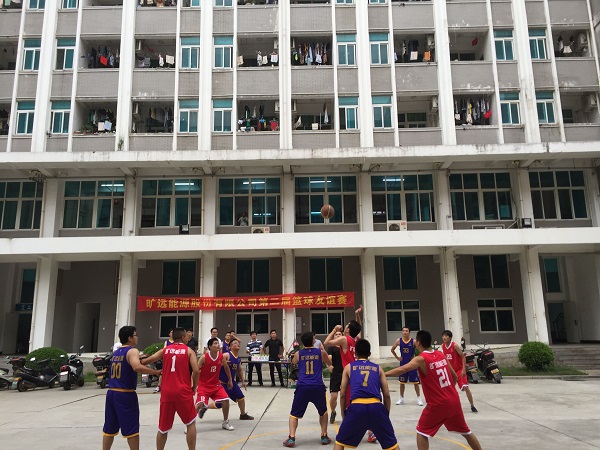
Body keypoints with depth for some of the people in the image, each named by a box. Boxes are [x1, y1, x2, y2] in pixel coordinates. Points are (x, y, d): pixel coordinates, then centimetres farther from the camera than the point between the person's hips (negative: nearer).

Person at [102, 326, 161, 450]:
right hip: (125, 394, -8)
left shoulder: (115, 353, 14)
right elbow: (137, 367, -30)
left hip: (111, 393, 8)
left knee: (109, 428, 16)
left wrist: (140, 359, 27)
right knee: (131, 429, 1)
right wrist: (156, 372, -22)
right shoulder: (132, 351, -11)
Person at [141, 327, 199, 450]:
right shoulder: (189, 350, 3)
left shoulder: (165, 350, 11)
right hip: (183, 392, -3)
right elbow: (196, 371, -8)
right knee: (191, 423, 14)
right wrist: (194, 387, 6)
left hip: (167, 392, 3)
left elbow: (146, 362, 5)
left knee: (163, 427, 16)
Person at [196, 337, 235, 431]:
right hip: (204, 385, -4)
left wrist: (230, 380, 17)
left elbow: (226, 367, 12)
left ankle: (225, 423, 14)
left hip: (216, 384, 5)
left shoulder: (221, 356, -6)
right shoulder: (204, 357, -20)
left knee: (226, 400, -7)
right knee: (200, 404, -21)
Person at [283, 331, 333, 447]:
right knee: (323, 412, 26)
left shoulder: (298, 354, 10)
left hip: (302, 387, 0)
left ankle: (291, 438, 0)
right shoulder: (321, 352, 8)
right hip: (318, 387, 0)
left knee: (294, 414, 14)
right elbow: (330, 363, 28)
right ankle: (324, 436, 22)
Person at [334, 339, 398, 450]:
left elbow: (342, 394, 17)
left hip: (356, 406, -1)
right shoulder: (378, 368, 22)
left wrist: (343, 413, 27)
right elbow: (386, 395, 18)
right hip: (376, 406, 1)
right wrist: (386, 413, 27)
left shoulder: (349, 367, 19)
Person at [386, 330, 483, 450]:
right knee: (465, 431, 23)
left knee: (422, 432, 8)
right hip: (454, 401, 6)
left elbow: (402, 370, -30)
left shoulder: (421, 359, -13)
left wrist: (383, 374, -26)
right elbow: (455, 377, 14)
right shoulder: (441, 355, 6)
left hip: (438, 404, -6)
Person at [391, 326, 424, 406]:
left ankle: (419, 398, 12)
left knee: (415, 382, 2)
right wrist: (397, 357, 3)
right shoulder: (398, 341, -5)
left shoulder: (413, 341, -12)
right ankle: (401, 398, 21)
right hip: (403, 363, 2)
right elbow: (392, 350, 9)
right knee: (402, 382, 10)